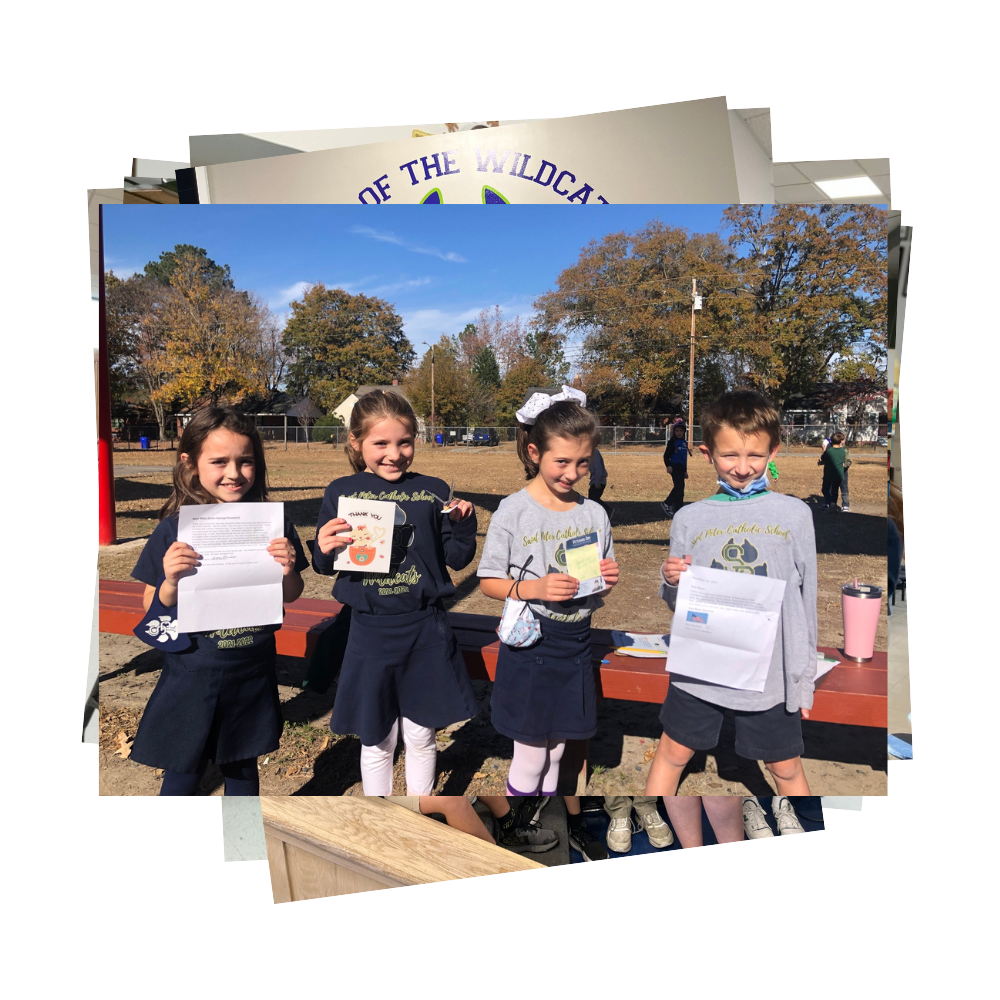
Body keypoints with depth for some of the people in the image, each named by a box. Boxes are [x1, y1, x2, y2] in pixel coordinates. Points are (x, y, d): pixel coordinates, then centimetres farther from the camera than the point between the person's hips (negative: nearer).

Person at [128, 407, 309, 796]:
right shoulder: (174, 530, -11)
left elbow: (290, 596, 4)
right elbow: (152, 607, -4)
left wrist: (288, 570, -17)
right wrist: (171, 581, -24)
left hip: (252, 673, 2)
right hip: (192, 673, -2)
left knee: (242, 766, 20)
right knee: (183, 772, 13)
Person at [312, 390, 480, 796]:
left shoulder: (434, 491, -1)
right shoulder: (341, 493, -2)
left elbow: (457, 559, 3)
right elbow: (324, 565, 3)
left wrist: (463, 523, -13)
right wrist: (324, 549, -18)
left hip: (425, 630, 0)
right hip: (370, 631, 0)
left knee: (420, 735, 15)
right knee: (377, 741, 15)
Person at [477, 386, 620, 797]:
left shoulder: (594, 514, 2)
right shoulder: (514, 511, -12)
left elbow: (600, 584, 12)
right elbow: (489, 582, -9)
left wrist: (607, 580, -11)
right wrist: (535, 588, -24)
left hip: (575, 644, 4)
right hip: (530, 644, -4)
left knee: (555, 751, 18)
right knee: (530, 758, 7)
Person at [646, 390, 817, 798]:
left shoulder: (795, 515, -5)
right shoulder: (689, 518, -3)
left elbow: (805, 597, 2)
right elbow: (678, 605, 6)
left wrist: (804, 676, 5)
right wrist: (672, 582, -17)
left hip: (770, 671, -1)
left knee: (787, 767, 15)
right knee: (673, 752, 14)